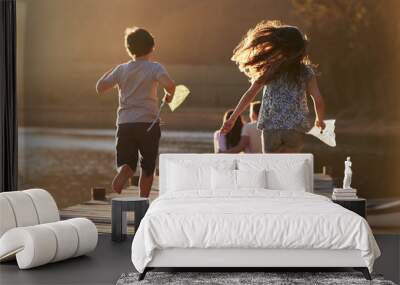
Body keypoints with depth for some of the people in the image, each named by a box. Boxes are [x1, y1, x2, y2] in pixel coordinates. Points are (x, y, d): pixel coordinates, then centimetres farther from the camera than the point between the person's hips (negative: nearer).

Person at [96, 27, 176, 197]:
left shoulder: (121, 69, 6)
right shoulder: (154, 68, -3)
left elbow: (100, 87, 7)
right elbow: (169, 84, -21)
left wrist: (110, 73, 22)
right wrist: (169, 96, -1)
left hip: (124, 124, 2)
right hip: (148, 123, -2)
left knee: (127, 164, 3)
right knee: (147, 167, 13)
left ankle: (121, 177, -31)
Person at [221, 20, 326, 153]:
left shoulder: (270, 69, 3)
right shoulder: (306, 71, 5)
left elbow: (250, 94, -2)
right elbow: (319, 101, 0)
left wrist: (232, 119, 3)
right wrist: (320, 121, 21)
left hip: (270, 127, 0)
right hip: (296, 129, 0)